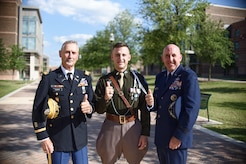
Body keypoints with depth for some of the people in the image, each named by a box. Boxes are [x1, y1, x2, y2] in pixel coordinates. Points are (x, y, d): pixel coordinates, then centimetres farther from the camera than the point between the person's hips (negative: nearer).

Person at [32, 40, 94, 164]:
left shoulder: (85, 77, 5)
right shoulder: (49, 79, -5)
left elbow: (92, 102, 8)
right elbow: (38, 110, -4)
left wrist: (89, 107, -16)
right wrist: (43, 137, -8)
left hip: (80, 138, 3)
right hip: (57, 139, -3)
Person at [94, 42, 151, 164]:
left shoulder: (139, 79, -1)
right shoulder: (104, 81, 0)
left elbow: (145, 109, 1)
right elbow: (98, 110, 1)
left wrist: (145, 134, -2)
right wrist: (105, 99, -19)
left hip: (133, 127, 0)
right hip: (110, 128, 1)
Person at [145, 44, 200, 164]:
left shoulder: (189, 76, -10)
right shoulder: (160, 77, 11)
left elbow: (192, 107, -16)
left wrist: (179, 136, -18)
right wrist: (151, 102, -7)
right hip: (160, 137, 7)